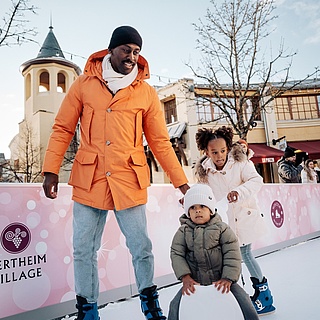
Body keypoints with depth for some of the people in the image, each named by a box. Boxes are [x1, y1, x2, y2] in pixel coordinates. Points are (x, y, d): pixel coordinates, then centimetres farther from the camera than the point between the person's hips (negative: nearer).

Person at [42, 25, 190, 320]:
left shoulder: (147, 93, 6)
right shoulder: (84, 85, 6)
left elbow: (160, 141, 7)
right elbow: (62, 129, 7)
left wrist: (180, 181, 4)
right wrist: (51, 170, -4)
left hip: (129, 181, 0)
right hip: (88, 180, 1)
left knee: (142, 248, 4)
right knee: (84, 251, 8)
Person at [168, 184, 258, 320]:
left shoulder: (222, 228, -5)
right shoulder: (183, 232, -1)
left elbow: (232, 254, -8)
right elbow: (176, 255, -6)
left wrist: (228, 278, -17)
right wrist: (185, 277, -18)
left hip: (221, 280, 0)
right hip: (194, 282, 1)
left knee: (244, 301, -7)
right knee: (175, 306, -9)